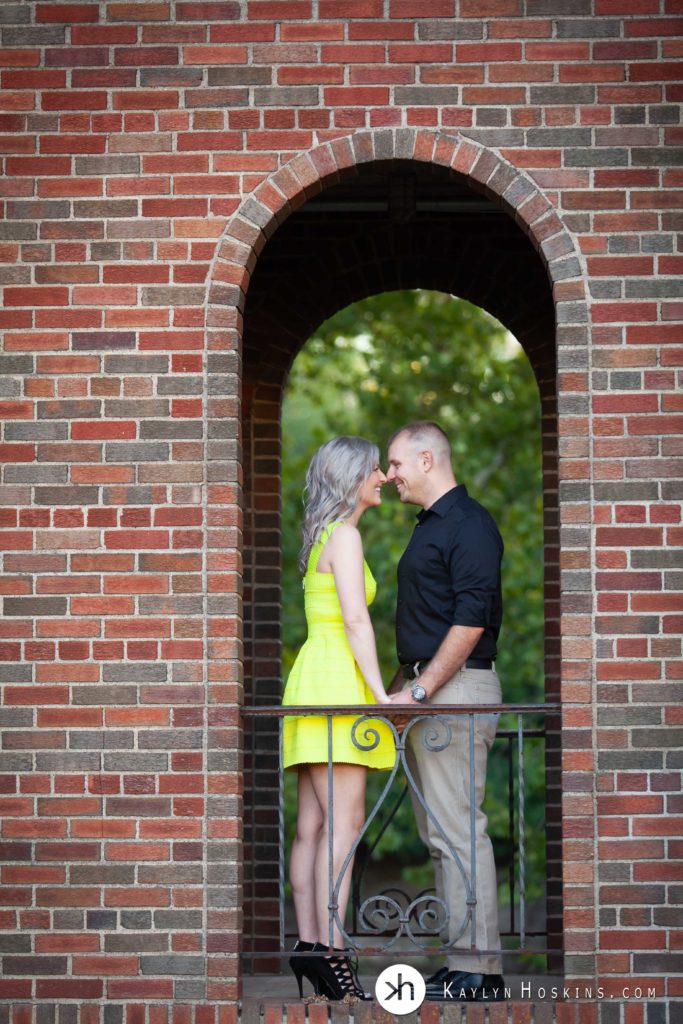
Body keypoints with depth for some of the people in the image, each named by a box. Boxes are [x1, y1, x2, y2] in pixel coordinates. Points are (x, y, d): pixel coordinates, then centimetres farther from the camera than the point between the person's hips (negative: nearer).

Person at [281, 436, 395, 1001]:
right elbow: (355, 620, -15)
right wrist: (380, 694, -17)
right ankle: (330, 950, -18)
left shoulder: (322, 538, 20)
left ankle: (309, 944, 2)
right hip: (338, 681, -10)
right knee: (344, 822, -13)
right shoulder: (346, 536, -8)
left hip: (312, 679, 10)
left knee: (313, 825, 4)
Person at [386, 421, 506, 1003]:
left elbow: (471, 621, -19)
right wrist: (404, 685, 20)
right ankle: (465, 959, 13)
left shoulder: (469, 525, -11)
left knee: (457, 830, -11)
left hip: (455, 691, -10)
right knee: (439, 832, 10)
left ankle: (477, 971, -10)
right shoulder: (430, 525, 19)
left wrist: (420, 690, -19)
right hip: (426, 690, 10)